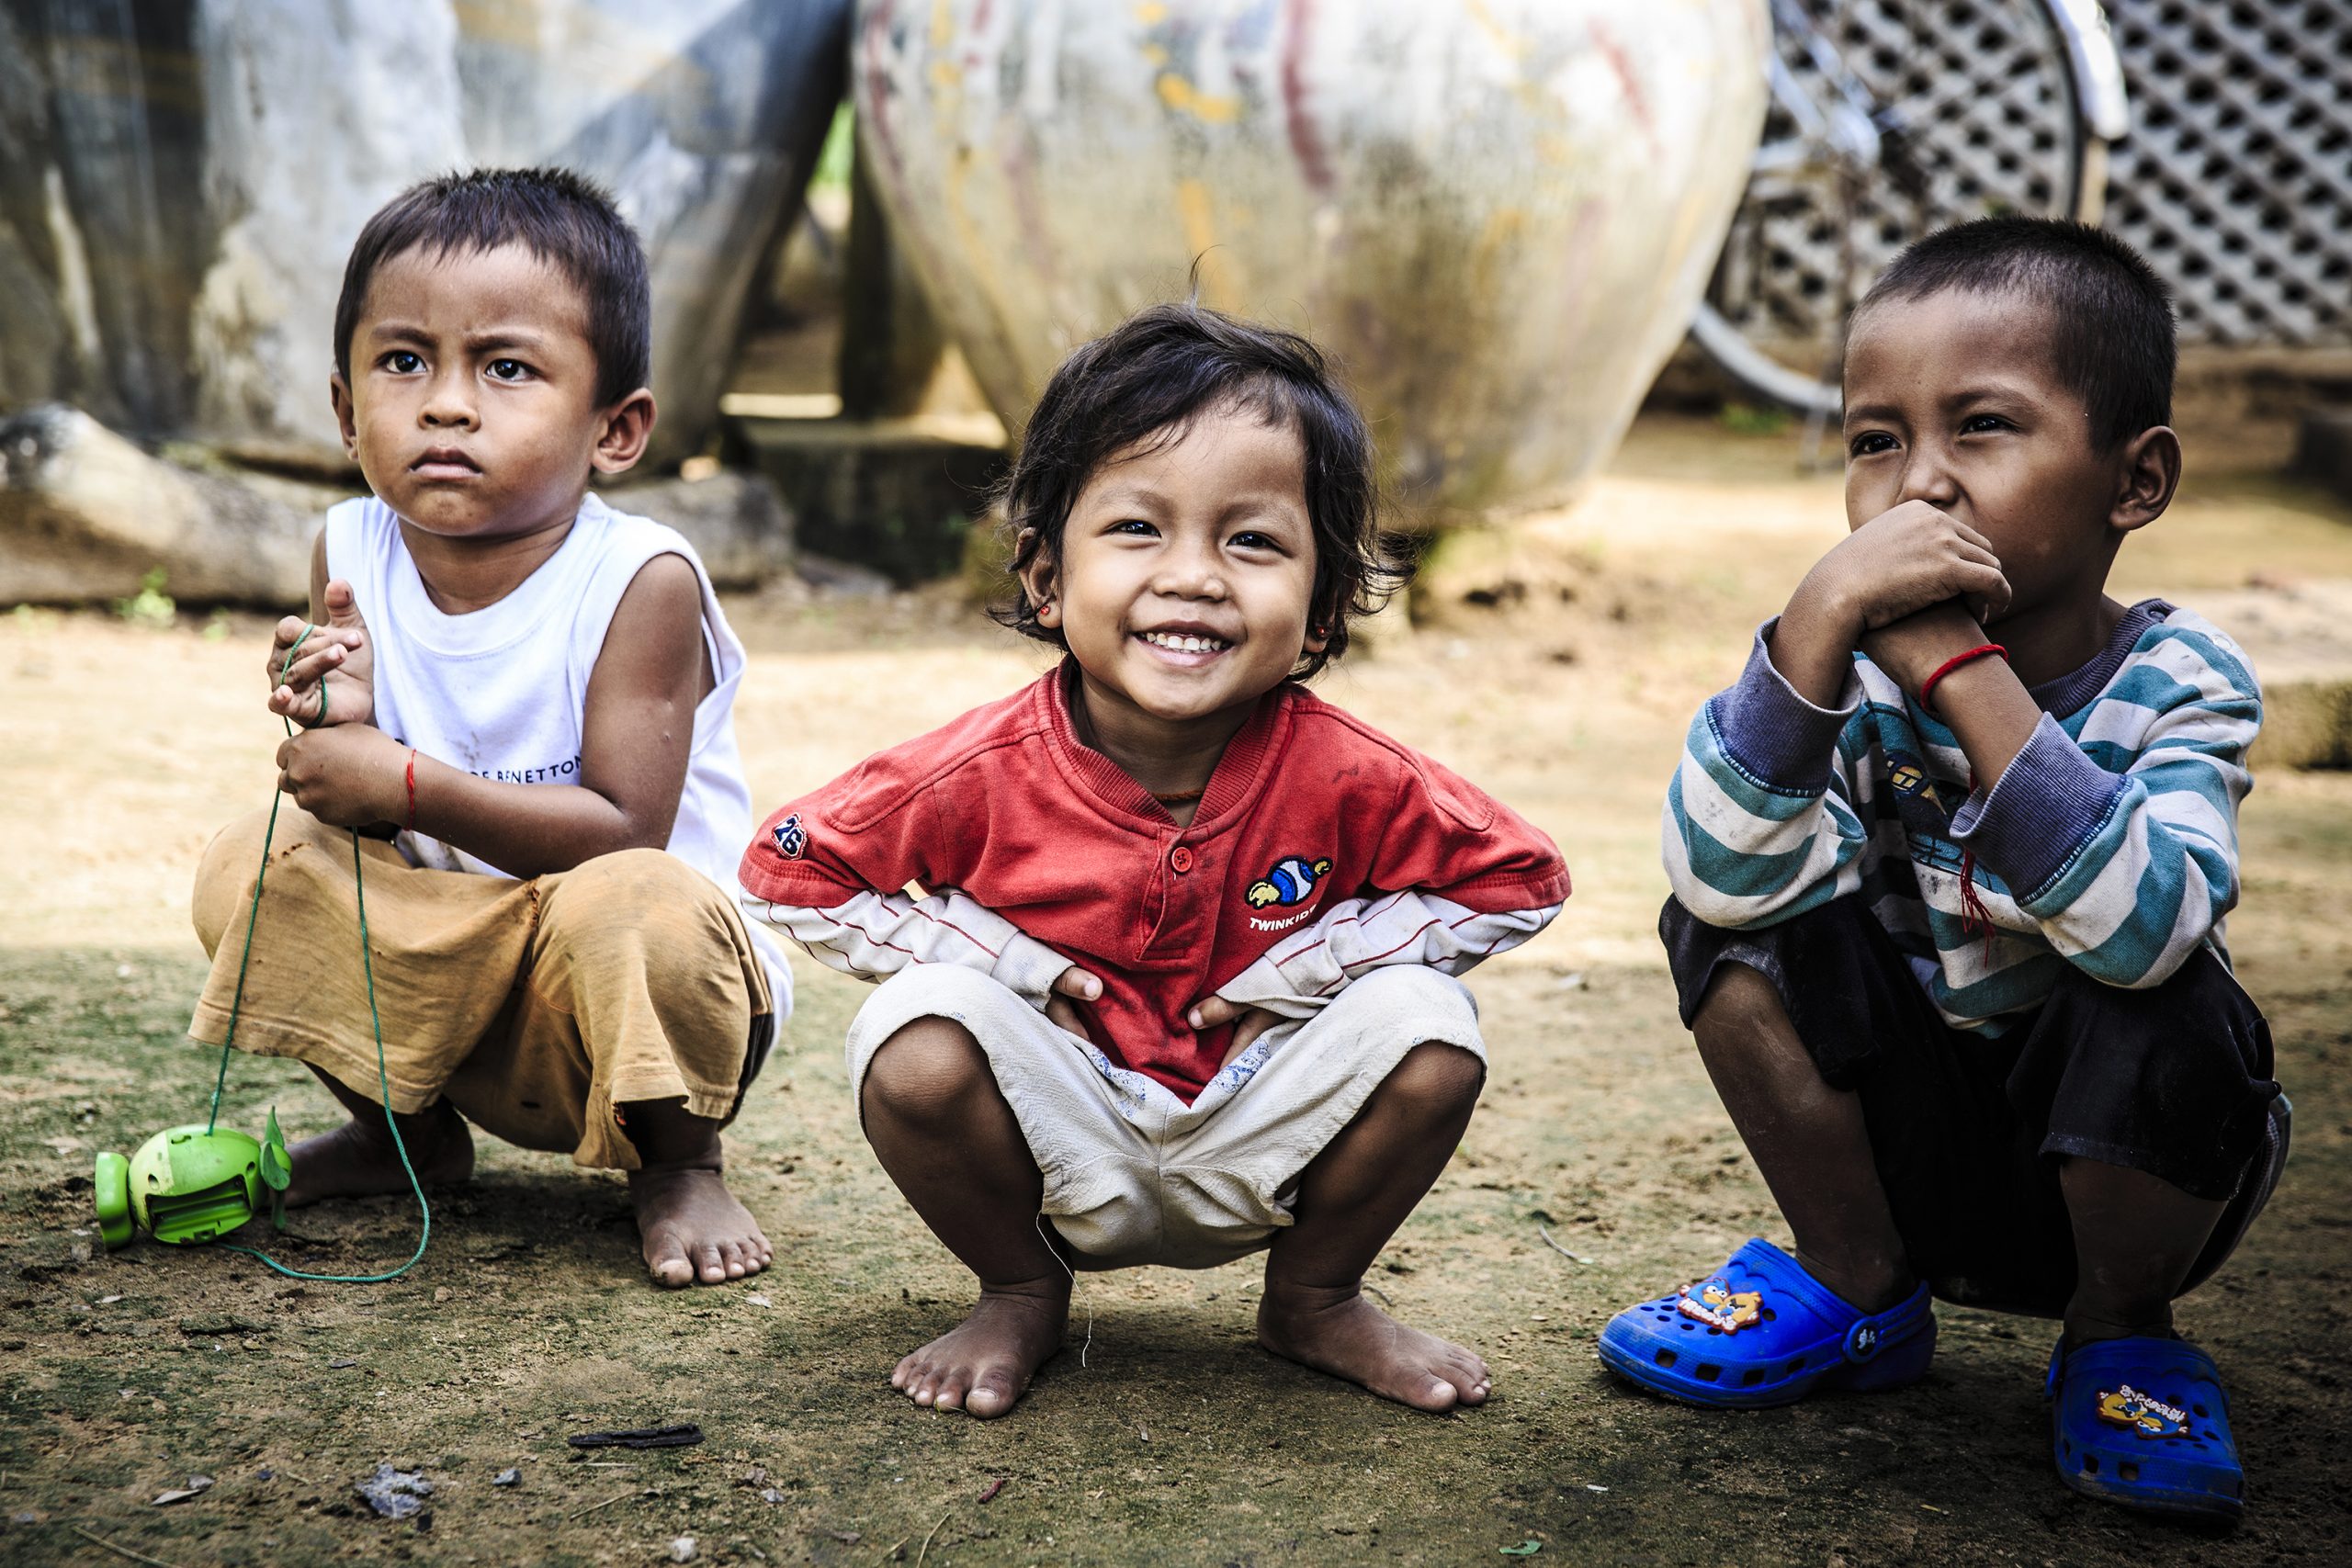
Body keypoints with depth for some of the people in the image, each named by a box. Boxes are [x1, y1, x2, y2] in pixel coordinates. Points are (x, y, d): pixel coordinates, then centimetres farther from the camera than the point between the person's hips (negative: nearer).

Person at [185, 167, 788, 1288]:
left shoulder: (639, 581, -20)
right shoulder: (351, 558, -5)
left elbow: (623, 832, -25)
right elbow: (366, 822, -2)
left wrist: (405, 782, -30)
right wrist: (342, 728, -25)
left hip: (613, 986, -5)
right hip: (446, 986, 5)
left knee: (630, 907, -36)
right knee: (253, 869, -11)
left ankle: (679, 1165, -4)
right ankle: (406, 1131, 14)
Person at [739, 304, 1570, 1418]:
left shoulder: (1342, 777, -19)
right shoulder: (987, 772, -20)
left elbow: (1520, 880, -6)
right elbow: (791, 869, -7)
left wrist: (1299, 970, -15)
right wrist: (1002, 959, -17)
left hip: (1257, 1144, 1)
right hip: (1064, 1144, -1)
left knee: (1428, 1034, -23)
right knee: (917, 1043, -29)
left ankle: (1315, 1299, 7)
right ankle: (1022, 1296, 4)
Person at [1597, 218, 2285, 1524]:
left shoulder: (2179, 685, -19)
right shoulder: (1857, 668, -14)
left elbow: (2140, 930, -39)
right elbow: (1725, 872, -32)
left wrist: (1963, 668, -42)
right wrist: (1821, 618, -41)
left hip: (2122, 1165, -2)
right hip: (1906, 1145, 2)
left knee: (2163, 1017, -33)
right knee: (1733, 922, -19)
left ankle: (2121, 1329, 0)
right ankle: (1855, 1282, 3)